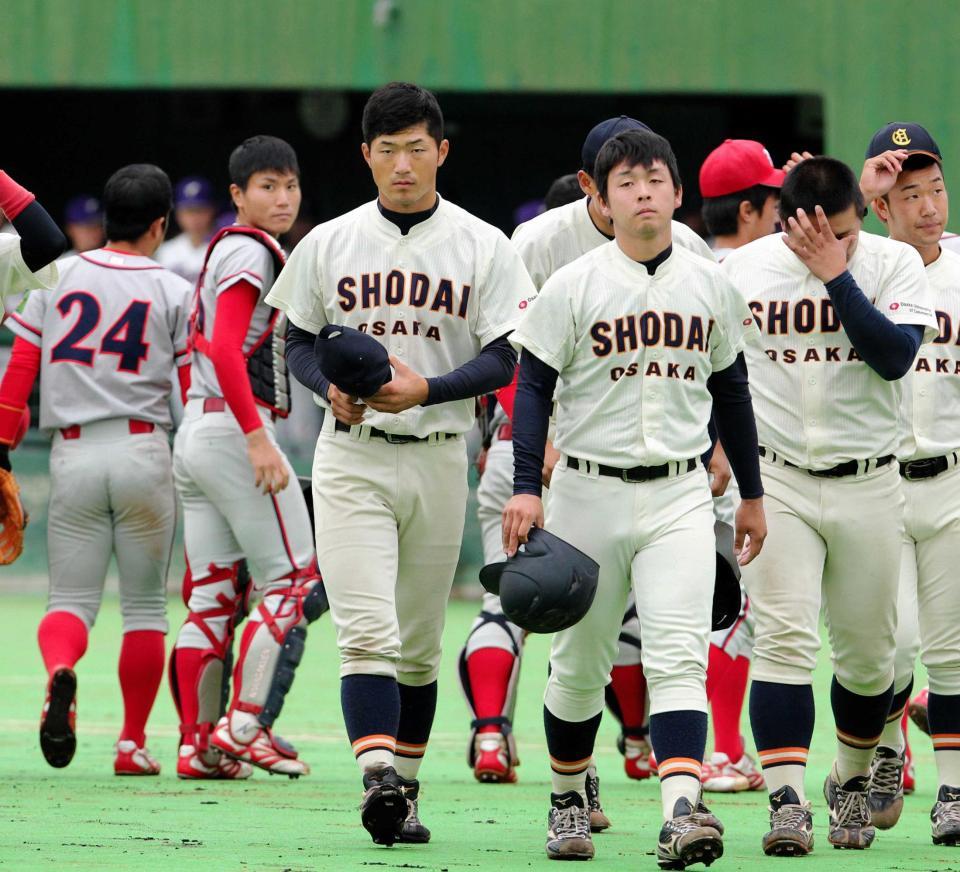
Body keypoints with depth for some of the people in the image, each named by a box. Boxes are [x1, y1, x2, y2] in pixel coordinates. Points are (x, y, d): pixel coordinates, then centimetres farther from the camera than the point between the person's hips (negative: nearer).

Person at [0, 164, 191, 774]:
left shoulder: (56, 279, 5)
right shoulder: (175, 294, 1)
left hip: (72, 455, 1)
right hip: (144, 455, -1)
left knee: (71, 600, 6)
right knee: (145, 605, 11)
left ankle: (59, 668, -28)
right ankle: (133, 742, 10)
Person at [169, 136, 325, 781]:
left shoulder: (225, 251, 18)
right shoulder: (251, 252, -11)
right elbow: (224, 350, -21)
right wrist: (257, 439, -25)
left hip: (196, 432, 9)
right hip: (234, 430, -9)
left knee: (213, 596, 8)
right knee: (294, 582, -4)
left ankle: (199, 743, 8)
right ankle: (246, 725, -7)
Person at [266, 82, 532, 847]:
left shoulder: (482, 247, 1)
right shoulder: (330, 244, 5)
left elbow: (503, 360, -1)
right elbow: (298, 342, 12)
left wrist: (425, 390, -18)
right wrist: (332, 388, -10)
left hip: (439, 459, 1)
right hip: (351, 458, -1)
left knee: (419, 641, 9)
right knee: (367, 631, -15)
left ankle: (404, 790, 20)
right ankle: (379, 777, -26)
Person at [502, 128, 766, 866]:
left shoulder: (710, 285, 7)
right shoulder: (573, 287, -3)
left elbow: (731, 390, 17)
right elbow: (534, 387, -3)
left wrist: (752, 493, 20)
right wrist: (526, 487, -13)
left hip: (679, 498, 1)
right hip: (589, 494, -1)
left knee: (679, 654, -15)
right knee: (579, 662, 10)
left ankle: (682, 810, -28)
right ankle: (569, 800, 31)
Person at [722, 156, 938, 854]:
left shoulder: (895, 264, -4)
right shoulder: (742, 268, -1)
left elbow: (895, 356, -19)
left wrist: (835, 274, -22)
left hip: (867, 484, 1)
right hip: (775, 482, -1)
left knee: (867, 653, 8)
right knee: (784, 639, -14)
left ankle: (851, 787, 29)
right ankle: (787, 801, -18)